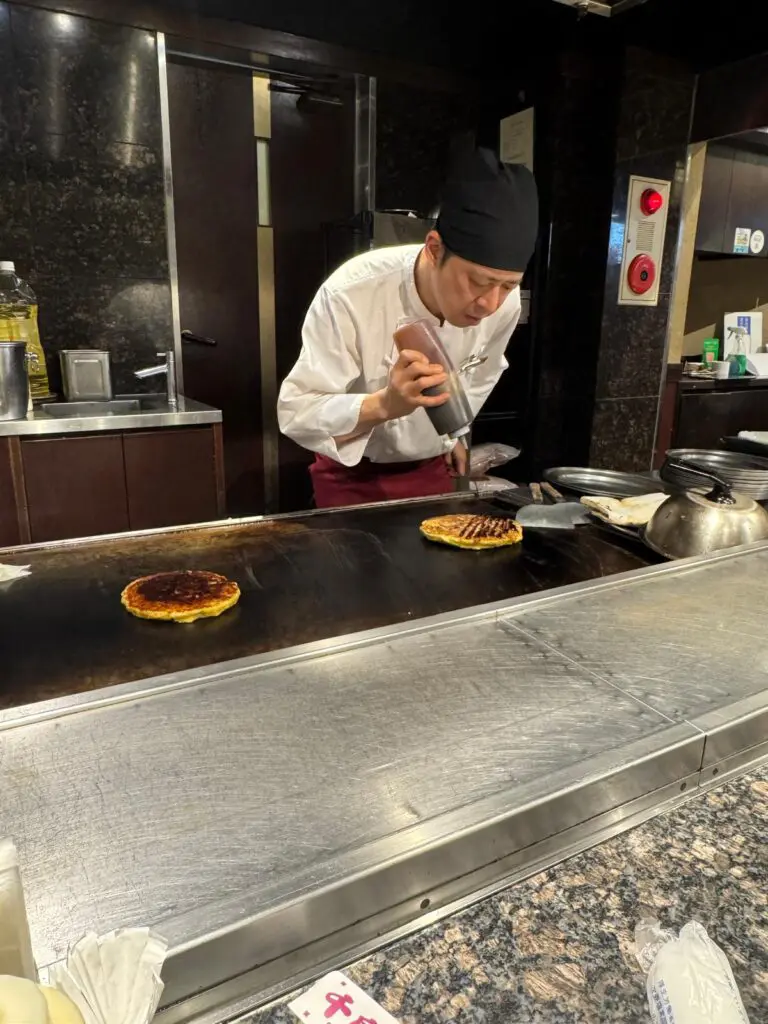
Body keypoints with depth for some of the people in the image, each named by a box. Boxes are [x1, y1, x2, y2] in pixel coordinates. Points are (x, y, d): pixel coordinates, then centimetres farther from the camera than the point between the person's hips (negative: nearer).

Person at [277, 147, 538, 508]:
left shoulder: (504, 303, -17)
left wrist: (453, 434, 14)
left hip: (432, 469, 4)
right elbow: (296, 412, -30)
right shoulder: (351, 294, -31)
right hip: (352, 473, -3)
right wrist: (385, 404, -44)